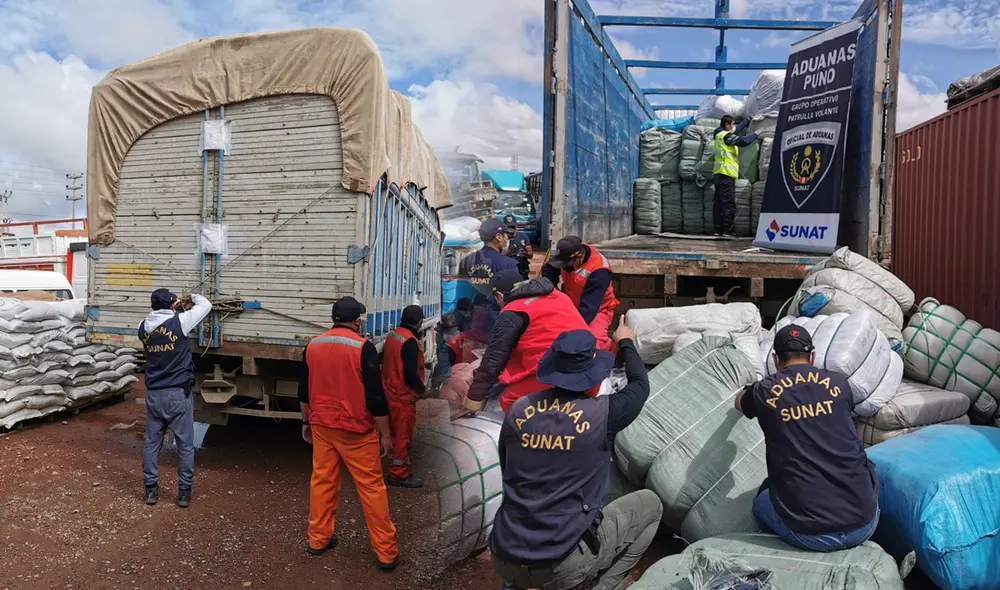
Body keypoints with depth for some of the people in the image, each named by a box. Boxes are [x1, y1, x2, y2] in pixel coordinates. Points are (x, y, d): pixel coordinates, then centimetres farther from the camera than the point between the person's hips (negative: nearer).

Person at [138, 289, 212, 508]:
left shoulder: (143, 327, 1)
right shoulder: (179, 322, -14)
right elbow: (206, 305, -3)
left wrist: (178, 308, 18)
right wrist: (194, 297, 15)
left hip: (153, 393, 5)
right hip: (178, 393, -5)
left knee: (151, 441, 15)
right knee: (185, 444, 5)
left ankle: (151, 489, 21)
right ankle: (184, 492, 11)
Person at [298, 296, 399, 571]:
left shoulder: (313, 345, 2)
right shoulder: (363, 347, -15)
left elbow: (304, 390, 11)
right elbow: (376, 396, -15)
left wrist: (306, 422, 24)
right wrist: (385, 434, -7)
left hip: (321, 425, 5)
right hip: (355, 429, -5)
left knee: (322, 481, 17)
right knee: (371, 487, 2)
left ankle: (318, 539, 30)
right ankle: (386, 552, 9)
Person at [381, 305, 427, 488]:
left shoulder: (393, 335, 4)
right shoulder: (410, 341, -23)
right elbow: (410, 374, -25)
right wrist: (423, 389, -8)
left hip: (391, 392, 9)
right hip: (403, 396, -9)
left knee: (395, 433, 20)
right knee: (403, 435, 4)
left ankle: (396, 468, 33)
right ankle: (399, 474, 14)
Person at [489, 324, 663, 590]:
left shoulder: (517, 410, -2)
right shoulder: (601, 412, -11)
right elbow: (640, 385, 11)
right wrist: (626, 342, 29)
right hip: (564, 566, -3)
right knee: (650, 504, 15)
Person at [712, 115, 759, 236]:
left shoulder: (719, 134, 19)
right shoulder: (726, 136, -8)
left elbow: (736, 130, 34)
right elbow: (742, 142, -19)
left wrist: (747, 120, 44)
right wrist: (755, 136, -2)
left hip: (719, 173, 10)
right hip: (726, 173, -10)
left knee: (719, 202, 7)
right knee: (729, 203, -9)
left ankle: (718, 229, 8)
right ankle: (728, 230, -11)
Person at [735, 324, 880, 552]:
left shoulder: (764, 391, 1)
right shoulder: (839, 383, 6)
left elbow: (739, 402, 28)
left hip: (809, 534, -3)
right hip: (863, 524, 4)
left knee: (762, 500, 29)